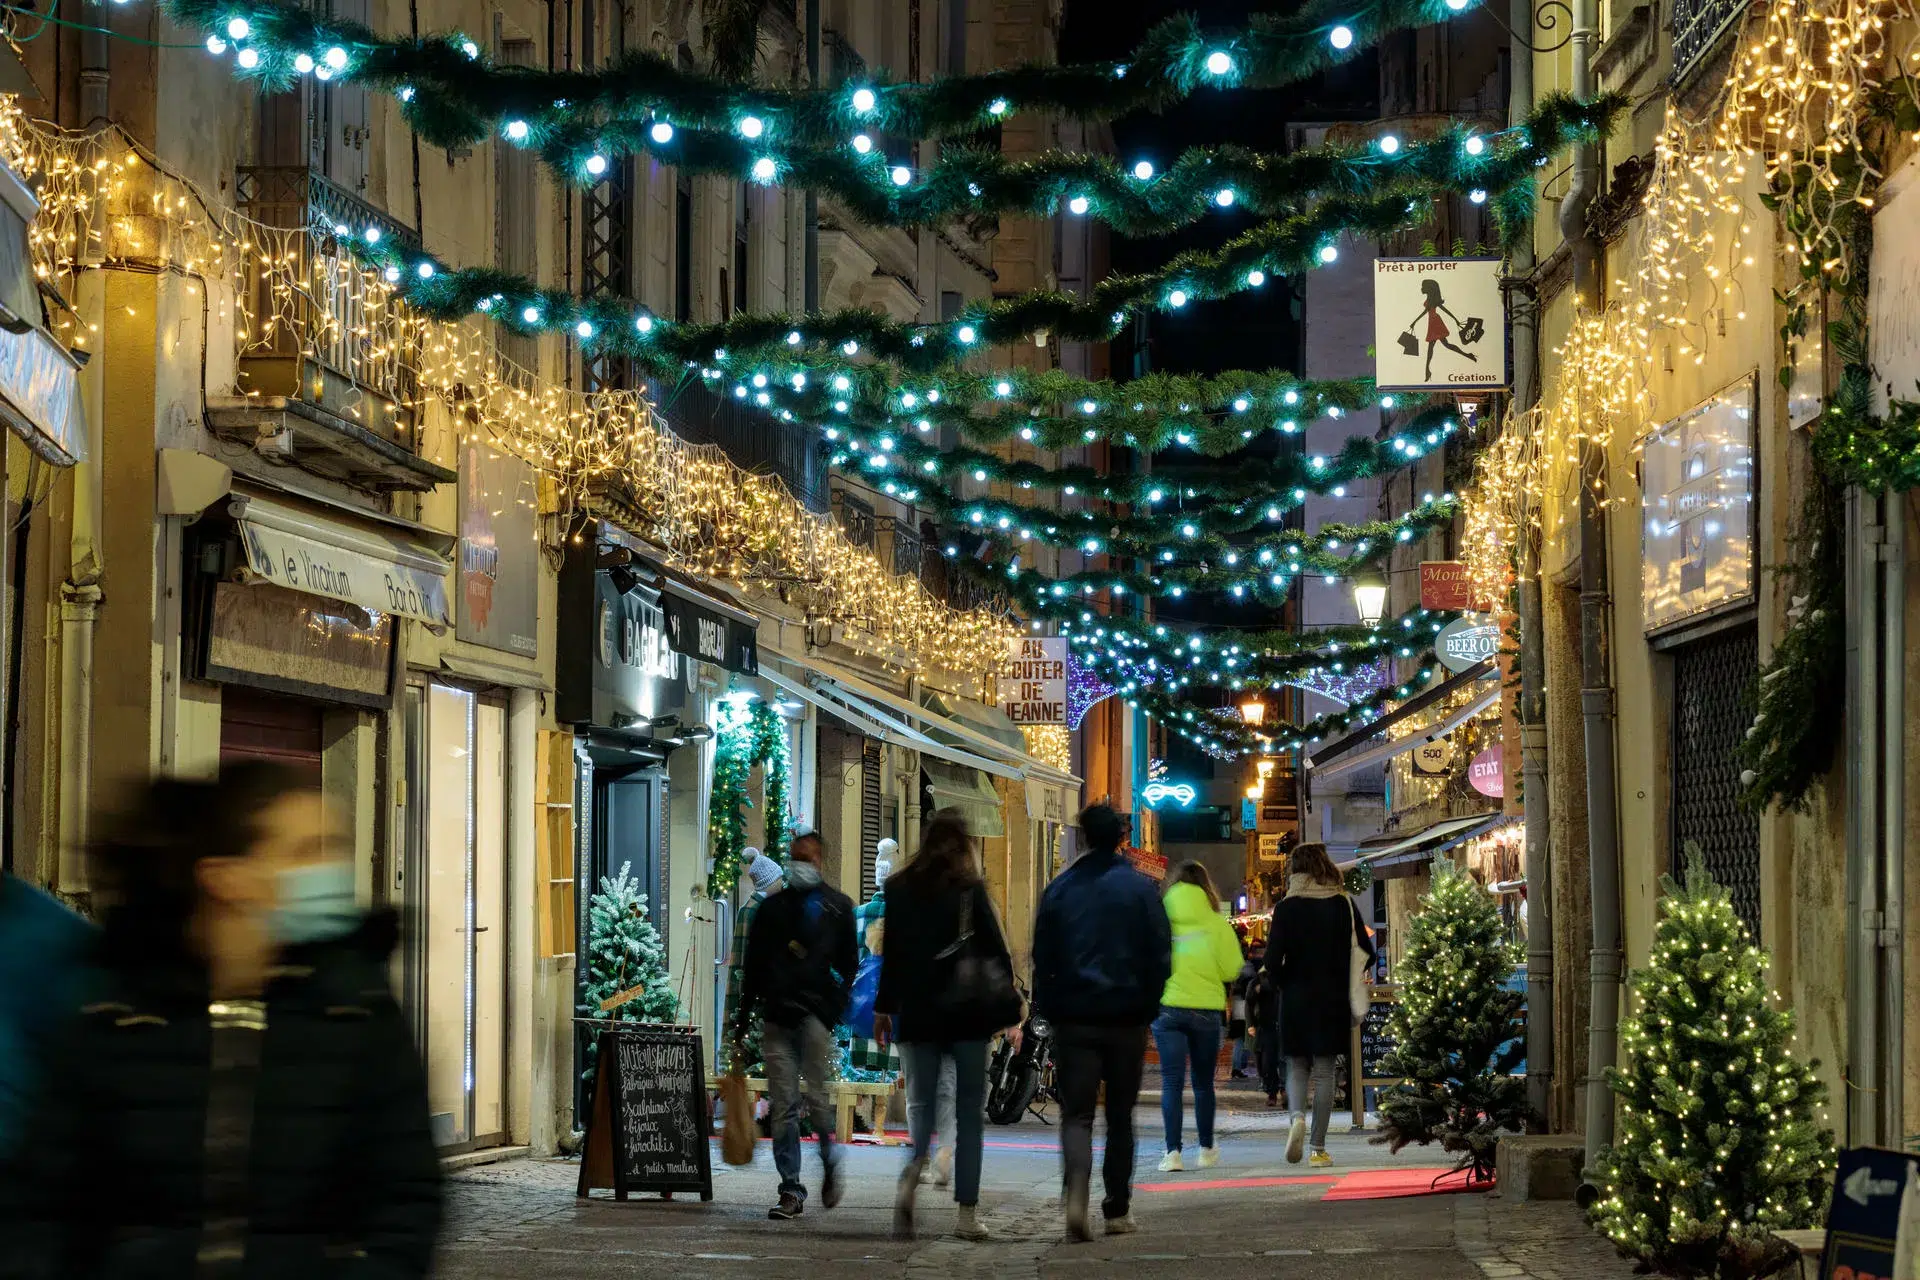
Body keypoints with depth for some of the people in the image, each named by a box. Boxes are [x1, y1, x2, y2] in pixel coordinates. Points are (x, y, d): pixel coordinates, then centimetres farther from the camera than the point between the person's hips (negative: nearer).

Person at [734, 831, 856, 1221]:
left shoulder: (836, 906, 10)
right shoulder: (772, 907, 17)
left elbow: (848, 963, 9)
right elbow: (753, 966, 19)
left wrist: (836, 1006, -5)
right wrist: (742, 1020, 14)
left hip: (815, 1015, -3)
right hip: (776, 1017, 3)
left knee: (815, 1097, -8)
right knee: (783, 1105, -2)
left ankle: (829, 1161, 20)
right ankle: (791, 1190, 0)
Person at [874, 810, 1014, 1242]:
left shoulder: (899, 890, 3)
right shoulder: (970, 889, -6)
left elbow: (892, 952, 8)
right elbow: (995, 952, -6)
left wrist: (884, 1007, 16)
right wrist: (1007, 1008, 2)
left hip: (916, 1014, 2)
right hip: (966, 1013, -2)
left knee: (921, 1103, 9)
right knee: (969, 1110, 6)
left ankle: (912, 1171, -21)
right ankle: (966, 1210, 3)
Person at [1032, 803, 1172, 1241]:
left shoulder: (1059, 889, 2)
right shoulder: (1140, 888, -2)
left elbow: (1042, 957, 3)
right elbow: (1161, 955, -3)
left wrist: (1049, 1009, 10)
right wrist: (1148, 1004, 9)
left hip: (1074, 1019, 0)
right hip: (1126, 1018, 0)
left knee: (1076, 1113, -1)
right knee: (1120, 1116, 12)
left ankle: (1076, 1193, -25)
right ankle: (1117, 1210, 15)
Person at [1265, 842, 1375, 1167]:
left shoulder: (1286, 907, -6)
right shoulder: (1344, 905, -1)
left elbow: (1272, 961, -11)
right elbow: (1366, 954, -1)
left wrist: (1287, 984, 7)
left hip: (1295, 1001, -1)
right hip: (1333, 1002, 1)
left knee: (1296, 1065, 14)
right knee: (1324, 1070, 6)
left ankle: (1297, 1116, -15)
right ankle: (1318, 1148, 3)